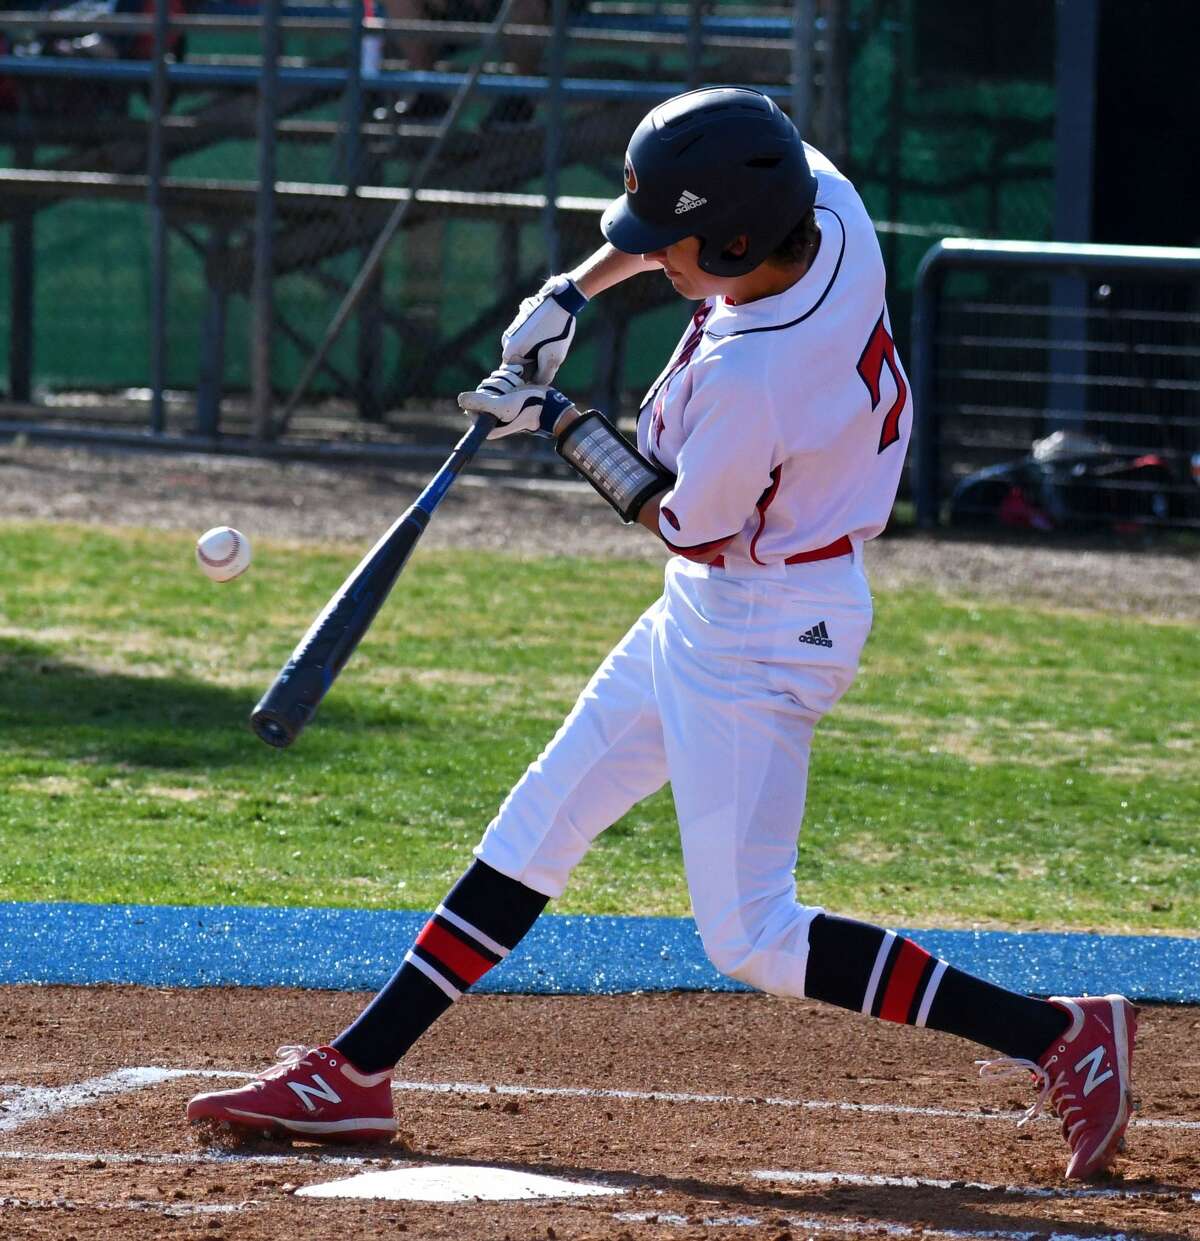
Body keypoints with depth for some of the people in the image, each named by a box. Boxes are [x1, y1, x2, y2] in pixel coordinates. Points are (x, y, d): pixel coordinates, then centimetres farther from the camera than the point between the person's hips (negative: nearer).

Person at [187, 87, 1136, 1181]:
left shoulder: (746, 380, -33)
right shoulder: (825, 200, -12)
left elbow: (683, 526, -14)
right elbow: (702, 204, 13)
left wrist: (558, 422, -3)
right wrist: (574, 291, 10)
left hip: (760, 633, -10)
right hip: (704, 618, 10)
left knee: (751, 938, -6)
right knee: (536, 829, 14)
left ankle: (1063, 1038, -3)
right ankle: (353, 1074, 22)